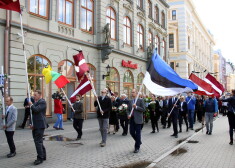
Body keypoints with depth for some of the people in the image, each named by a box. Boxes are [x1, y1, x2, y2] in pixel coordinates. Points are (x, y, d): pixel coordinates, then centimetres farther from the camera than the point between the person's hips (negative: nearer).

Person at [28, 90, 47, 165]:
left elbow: (36, 109, -26)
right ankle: (43, 156, 27)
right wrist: (32, 124, 13)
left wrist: (31, 105, -7)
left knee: (38, 142, -7)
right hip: (36, 125, 9)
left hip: (40, 125, -9)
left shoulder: (42, 102, -12)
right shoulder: (36, 102, 14)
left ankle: (40, 158, 1)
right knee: (39, 141, 16)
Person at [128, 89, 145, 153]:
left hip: (138, 119, -5)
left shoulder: (140, 100, -4)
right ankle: (138, 141, 33)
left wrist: (136, 107, -19)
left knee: (137, 133, 0)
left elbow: (143, 109, -9)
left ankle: (137, 147, 13)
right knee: (131, 132, 7)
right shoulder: (130, 101, 12)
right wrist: (128, 115, -3)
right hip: (131, 119, 5)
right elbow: (128, 110, 16)